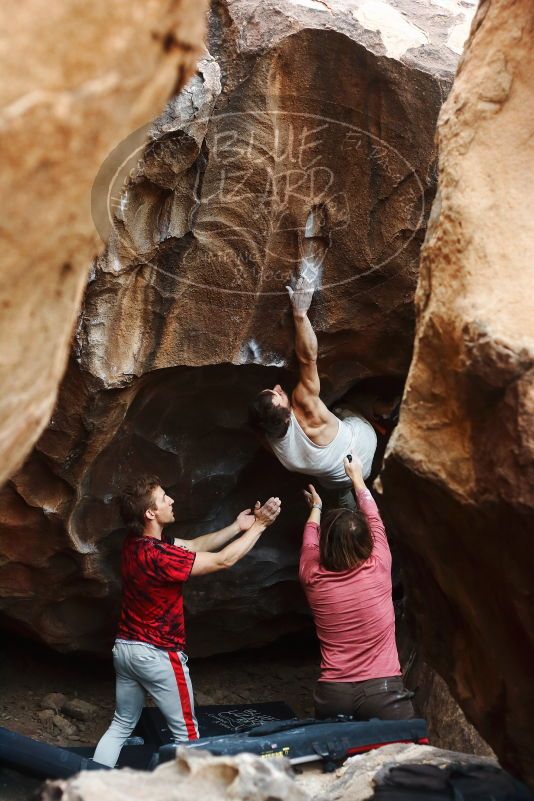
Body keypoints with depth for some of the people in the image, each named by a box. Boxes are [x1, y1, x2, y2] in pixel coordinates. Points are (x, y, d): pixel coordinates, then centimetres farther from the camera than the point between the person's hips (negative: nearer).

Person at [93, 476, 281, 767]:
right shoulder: (158, 556, -28)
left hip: (125, 647, 8)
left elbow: (193, 546, 7)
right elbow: (223, 560, -22)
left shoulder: (134, 544, -1)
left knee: (121, 726, 19)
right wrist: (258, 526, -12)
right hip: (158, 655, -8)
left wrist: (237, 526, 4)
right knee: (186, 733, 8)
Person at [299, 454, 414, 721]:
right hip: (383, 691, -2)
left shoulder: (312, 578, -1)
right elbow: (374, 519, 15)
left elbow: (310, 541, 22)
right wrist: (357, 478, 30)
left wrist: (316, 507, 41)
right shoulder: (378, 568, -4)